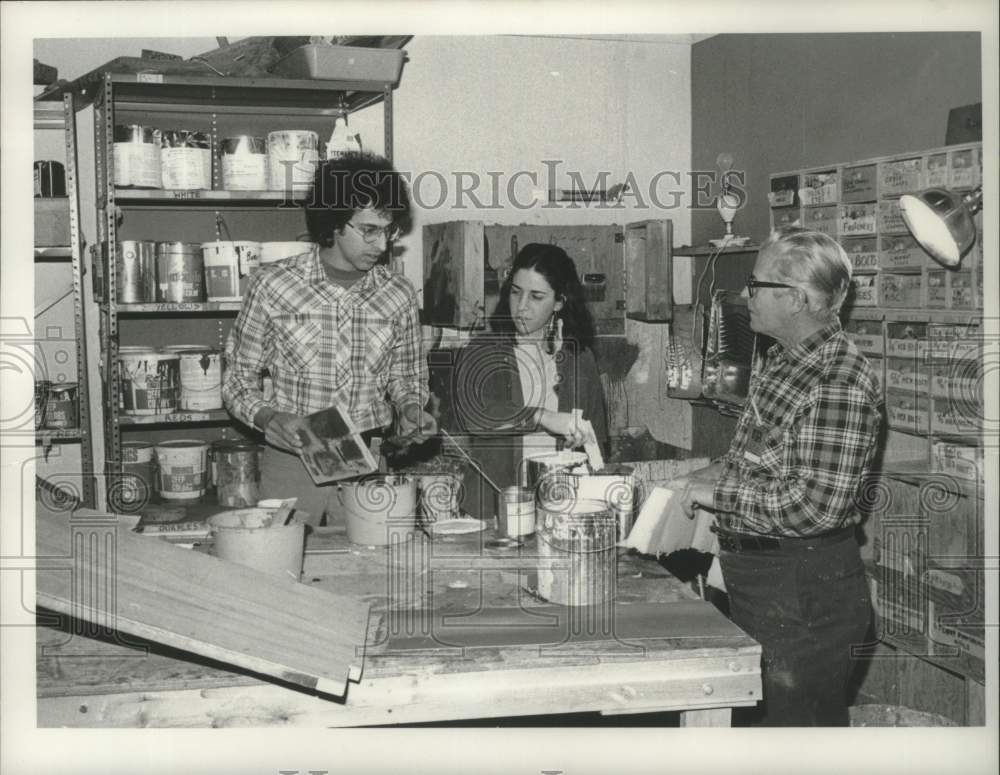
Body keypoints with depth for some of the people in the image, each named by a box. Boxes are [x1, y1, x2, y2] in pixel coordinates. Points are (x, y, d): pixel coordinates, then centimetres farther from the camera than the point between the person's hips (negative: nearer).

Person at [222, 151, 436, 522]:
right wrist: (269, 417, -17)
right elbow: (239, 379, 2)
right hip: (291, 466, -2)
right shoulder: (272, 284, -6)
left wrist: (410, 409, -4)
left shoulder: (399, 294, 1)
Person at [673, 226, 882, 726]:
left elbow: (818, 505, -27)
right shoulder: (782, 360, 9)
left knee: (796, 719, 6)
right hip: (755, 574, 10)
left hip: (804, 589, -9)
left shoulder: (841, 382, -23)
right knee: (757, 717, 22)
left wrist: (719, 493, -19)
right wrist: (702, 477, 7)